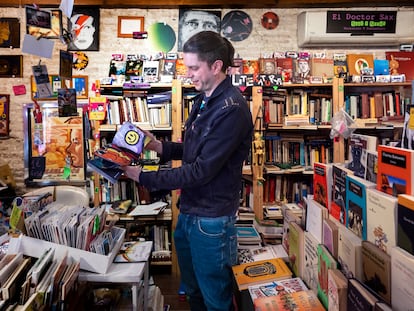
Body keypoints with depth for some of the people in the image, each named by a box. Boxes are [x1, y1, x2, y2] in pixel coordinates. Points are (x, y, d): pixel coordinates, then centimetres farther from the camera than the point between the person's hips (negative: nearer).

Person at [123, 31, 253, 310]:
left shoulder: (231, 109, -23)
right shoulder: (204, 99, 7)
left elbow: (201, 170, -24)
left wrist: (144, 177, -18)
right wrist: (160, 146, -2)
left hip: (211, 220, -8)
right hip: (188, 212, 9)